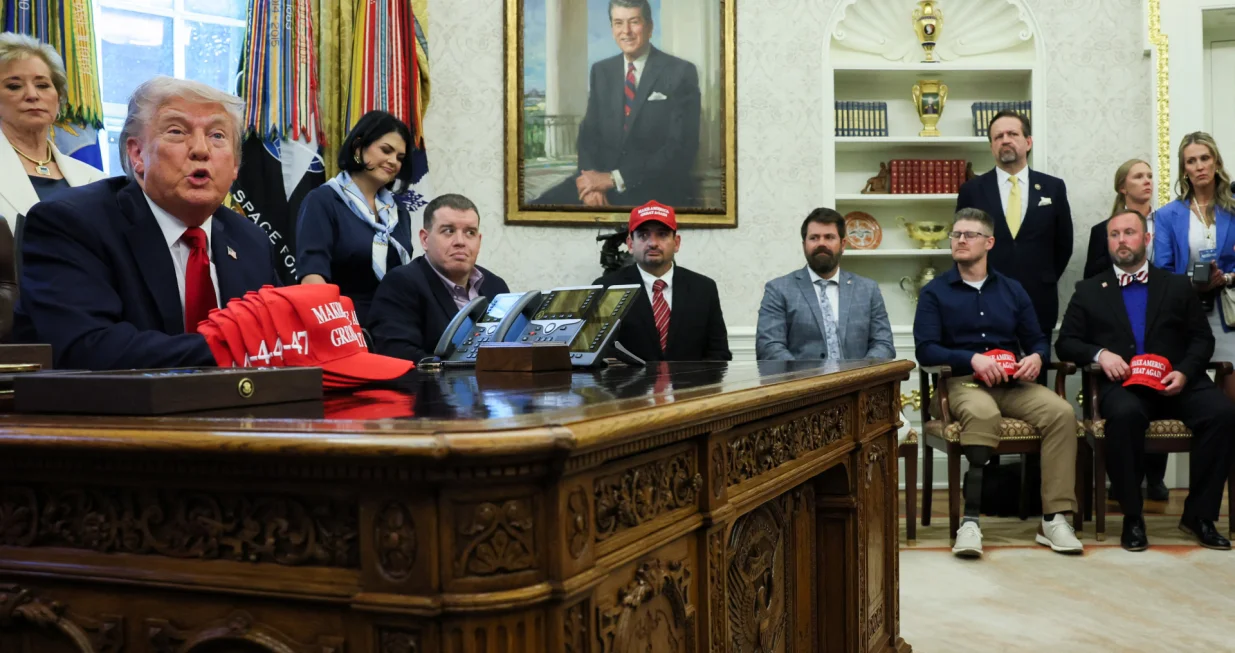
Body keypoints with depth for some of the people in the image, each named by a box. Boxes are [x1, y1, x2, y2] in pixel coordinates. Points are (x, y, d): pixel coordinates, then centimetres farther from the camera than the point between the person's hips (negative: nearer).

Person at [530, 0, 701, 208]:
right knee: (539, 207, -15)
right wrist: (593, 180, -12)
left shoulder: (681, 72, -4)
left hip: (658, 188, -4)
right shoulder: (601, 71, 12)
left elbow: (682, 147, -11)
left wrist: (615, 179, -16)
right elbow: (588, 132, 10)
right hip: (603, 178, 4)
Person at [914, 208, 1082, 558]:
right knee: (983, 413, -38)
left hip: (1014, 384, 4)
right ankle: (970, 520, -36)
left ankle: (1054, 517, -24)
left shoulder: (1012, 290, 20)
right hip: (963, 382, -4)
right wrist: (973, 359, -19)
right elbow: (925, 350, -4)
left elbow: (1037, 340, 18)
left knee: (1061, 412, -26)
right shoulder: (934, 292, 8)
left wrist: (1036, 357, -7)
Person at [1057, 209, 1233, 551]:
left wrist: (1185, 371, -8)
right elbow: (1065, 343, 9)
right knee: (1125, 414, -37)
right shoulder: (1089, 291, 15)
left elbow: (1202, 339, 12)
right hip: (1121, 384, -2)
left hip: (1176, 383, 2)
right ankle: (1132, 516, -21)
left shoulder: (1178, 286, 18)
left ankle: (1199, 514, -13)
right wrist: (1099, 353, -12)